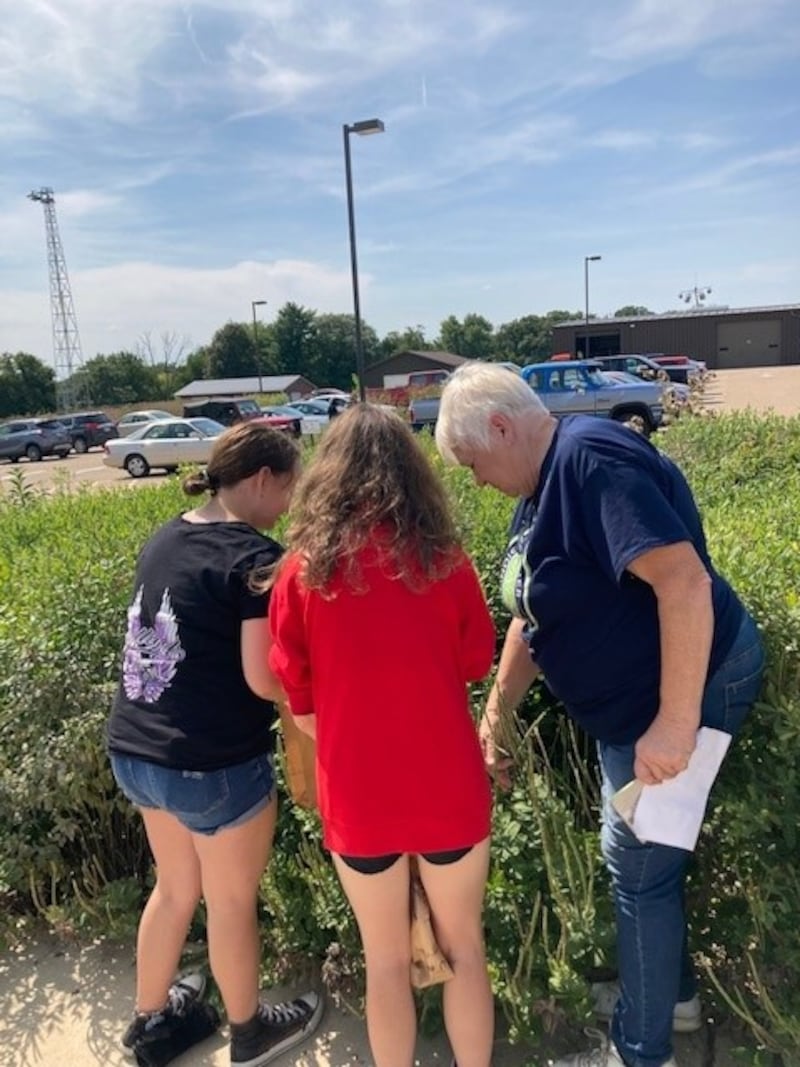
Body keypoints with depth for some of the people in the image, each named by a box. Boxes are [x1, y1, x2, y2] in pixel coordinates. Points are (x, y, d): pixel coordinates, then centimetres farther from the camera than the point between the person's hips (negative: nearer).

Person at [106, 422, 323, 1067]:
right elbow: (263, 679, -22)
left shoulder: (164, 540, 5)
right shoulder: (256, 558, -18)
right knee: (232, 900, 17)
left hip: (135, 749, 7)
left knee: (177, 887, 27)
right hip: (213, 763, -7)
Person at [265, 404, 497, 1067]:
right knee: (463, 949, 21)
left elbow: (299, 698, 0)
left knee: (386, 960, 20)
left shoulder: (303, 570, -9)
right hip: (447, 789, 0)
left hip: (357, 796, 0)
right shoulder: (445, 562, -9)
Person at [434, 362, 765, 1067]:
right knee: (645, 855, 22)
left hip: (690, 687, -9)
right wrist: (493, 720, 13)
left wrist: (676, 723, -32)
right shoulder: (544, 489, 7)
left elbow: (685, 582, -33)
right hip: (635, 699, 10)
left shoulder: (593, 460, -25)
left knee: (639, 868, 4)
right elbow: (534, 617, 12)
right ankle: (674, 992, 45)